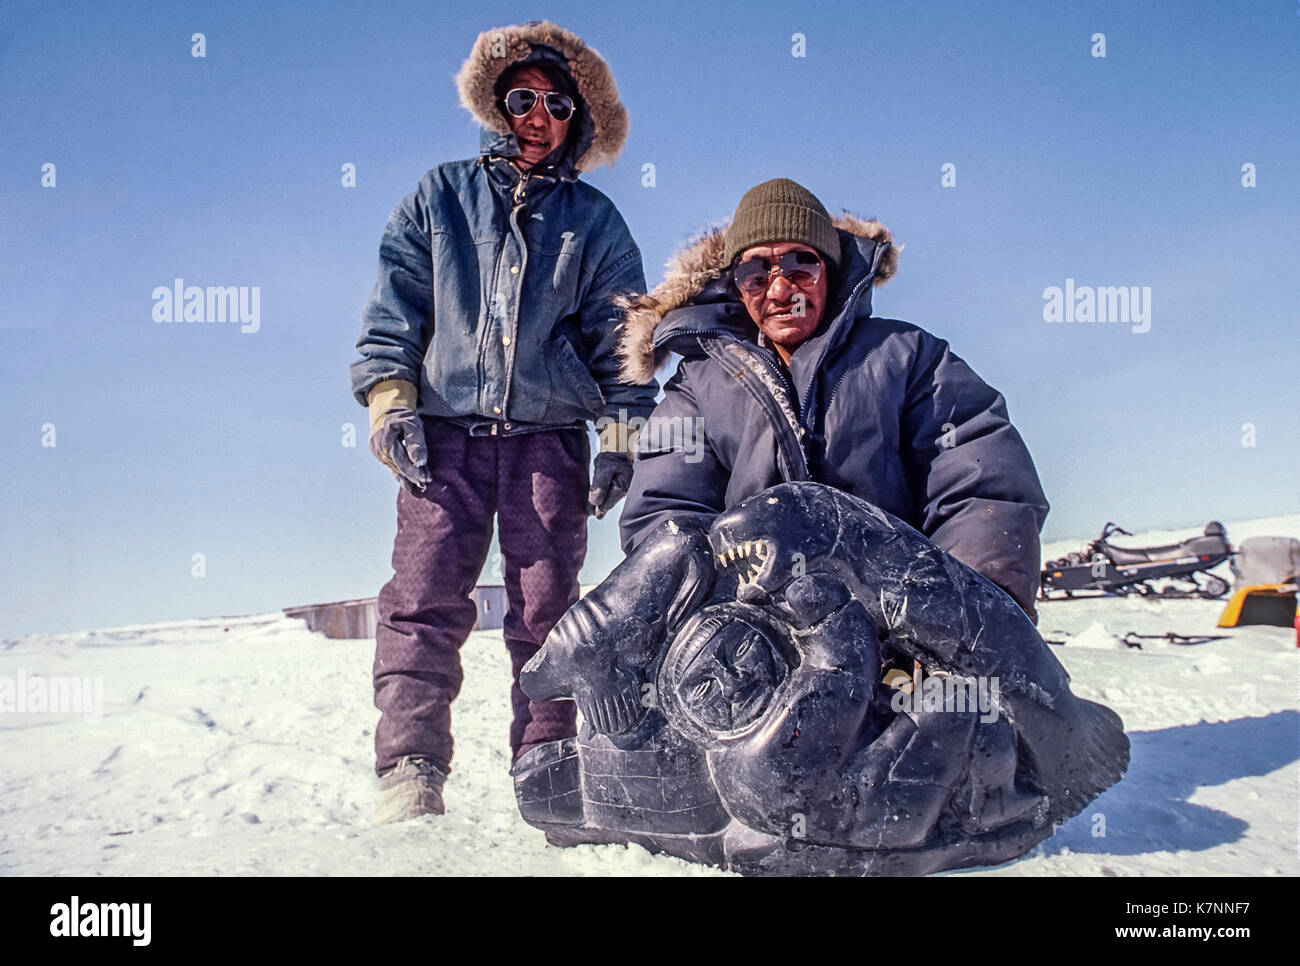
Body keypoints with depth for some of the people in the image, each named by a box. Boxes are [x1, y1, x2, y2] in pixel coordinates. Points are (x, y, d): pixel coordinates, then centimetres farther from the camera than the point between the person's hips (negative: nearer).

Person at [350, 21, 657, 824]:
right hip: (445, 432, 0)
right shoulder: (440, 197, 15)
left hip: (550, 437, 0)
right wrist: (389, 401, -3)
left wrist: (622, 435, 0)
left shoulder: (595, 222, 15)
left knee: (547, 612, -2)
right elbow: (394, 307, 10)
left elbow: (619, 339, 11)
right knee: (424, 601, -10)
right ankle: (410, 772, -8)